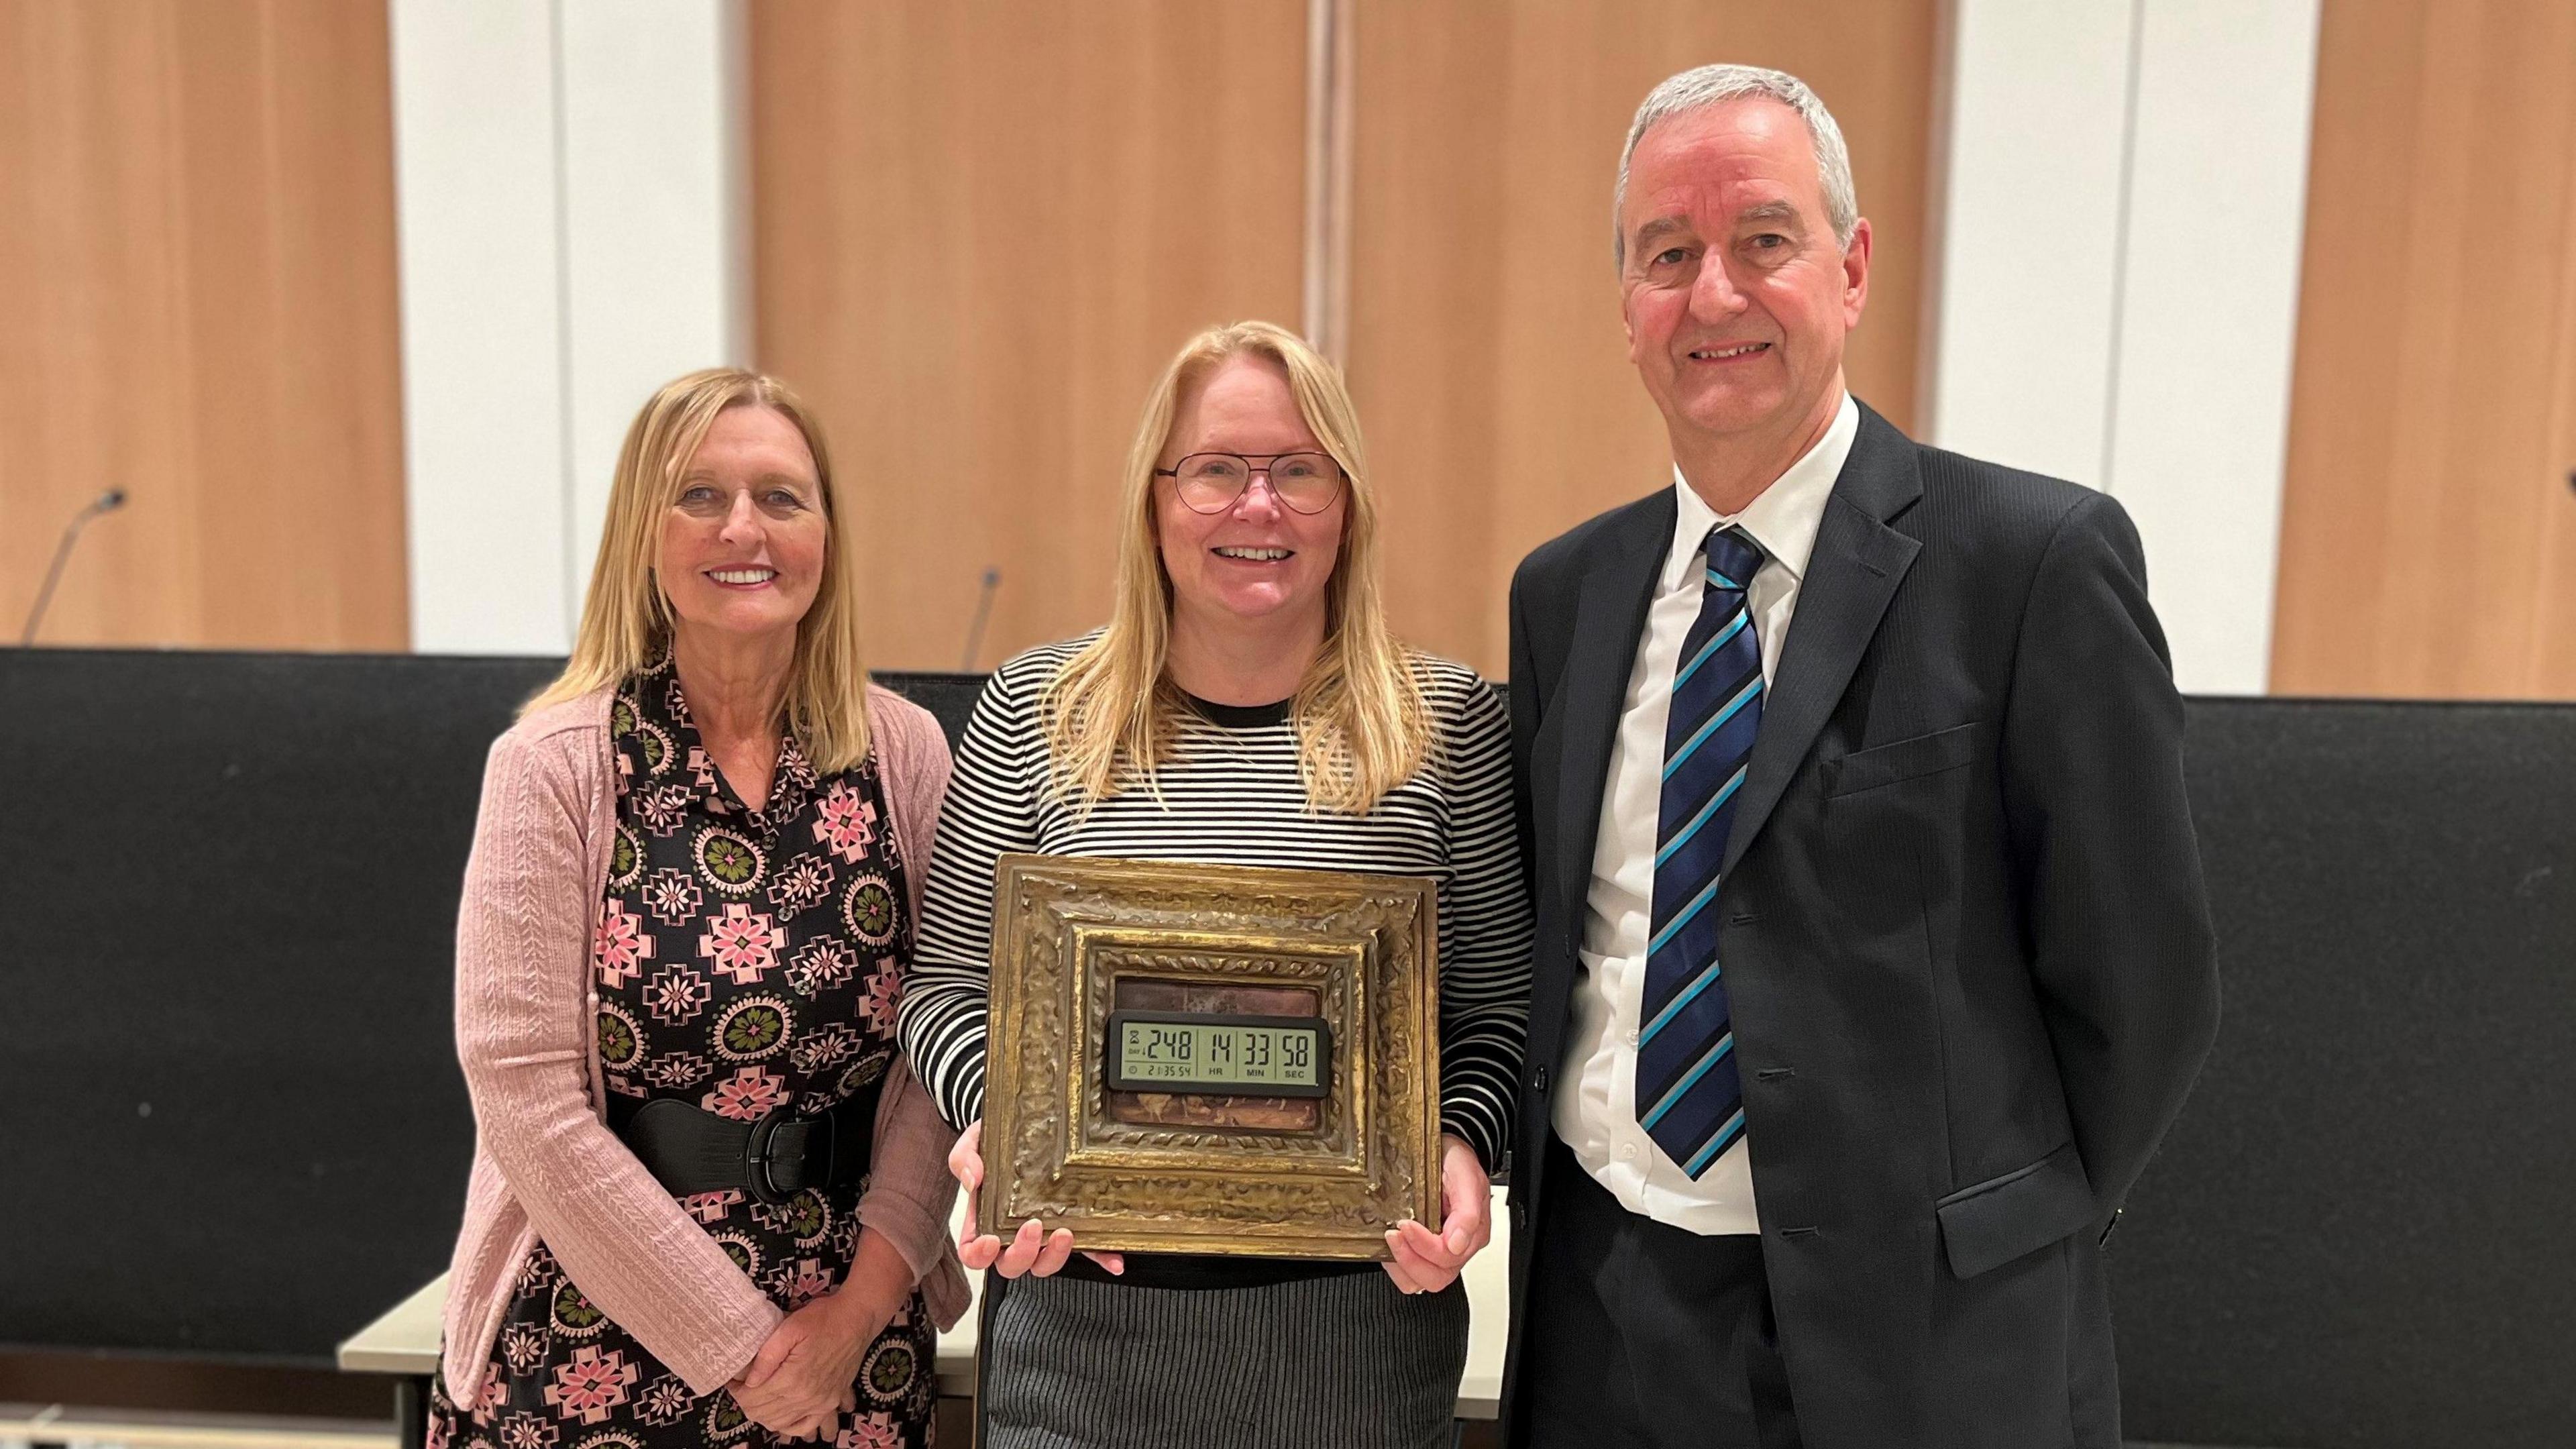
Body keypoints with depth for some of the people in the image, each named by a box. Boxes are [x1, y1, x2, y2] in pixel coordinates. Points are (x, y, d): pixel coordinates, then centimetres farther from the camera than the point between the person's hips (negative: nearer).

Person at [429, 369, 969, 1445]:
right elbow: (529, 1098, -13)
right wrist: (736, 1345, -13)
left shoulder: (905, 752, -4)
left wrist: (863, 1304, -11)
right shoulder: (555, 763, -10)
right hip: (594, 1346, -2)